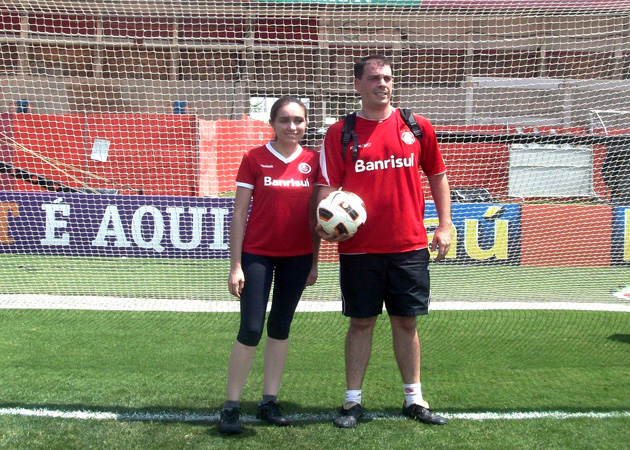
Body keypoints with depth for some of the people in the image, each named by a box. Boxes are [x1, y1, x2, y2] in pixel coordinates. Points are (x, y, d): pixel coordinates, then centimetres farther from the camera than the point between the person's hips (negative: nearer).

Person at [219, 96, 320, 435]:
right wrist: (235, 265, -7)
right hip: (257, 254, -3)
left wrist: (314, 262, 7)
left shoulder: (313, 161, 2)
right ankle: (231, 406, 9)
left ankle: (269, 402, 22)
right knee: (251, 330, -4)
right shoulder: (254, 159, -5)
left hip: (298, 257, 3)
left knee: (281, 328, 11)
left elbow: (316, 214, 8)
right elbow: (239, 213, -4)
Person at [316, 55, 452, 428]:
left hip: (409, 245, 2)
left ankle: (414, 398, 24)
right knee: (361, 322, 6)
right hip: (359, 247, -1)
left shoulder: (418, 127, 5)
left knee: (406, 321, 10)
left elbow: (437, 176, 12)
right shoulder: (340, 133, 1)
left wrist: (445, 226, 7)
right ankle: (354, 400, 19)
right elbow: (328, 186, -2)